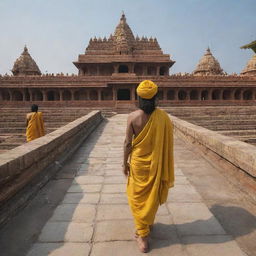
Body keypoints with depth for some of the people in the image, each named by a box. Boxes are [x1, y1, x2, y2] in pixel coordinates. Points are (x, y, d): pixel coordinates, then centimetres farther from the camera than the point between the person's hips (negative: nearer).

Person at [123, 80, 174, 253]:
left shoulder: (133, 117, -14)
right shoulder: (163, 116, -10)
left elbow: (128, 143, -9)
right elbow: (167, 142, -4)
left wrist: (125, 163, 4)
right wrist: (164, 164, 10)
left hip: (138, 162, -2)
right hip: (156, 163, 2)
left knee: (138, 197, 14)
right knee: (153, 195, 22)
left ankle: (143, 235, 19)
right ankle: (149, 223, 46)